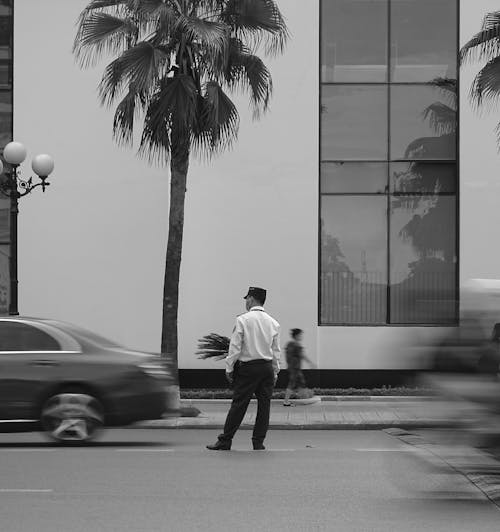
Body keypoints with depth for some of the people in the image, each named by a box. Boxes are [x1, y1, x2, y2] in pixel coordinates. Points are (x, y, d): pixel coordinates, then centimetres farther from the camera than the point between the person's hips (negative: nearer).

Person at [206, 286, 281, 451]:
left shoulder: (243, 320, -6)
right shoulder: (273, 322, 7)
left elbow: (235, 347, -7)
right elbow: (276, 351, 10)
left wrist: (229, 368, -1)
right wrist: (275, 372, 17)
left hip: (247, 367, -4)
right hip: (267, 367, 4)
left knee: (239, 404, -2)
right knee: (264, 404, 6)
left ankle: (225, 441, 3)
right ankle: (258, 442, 7)